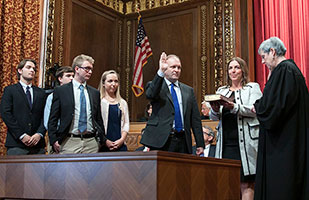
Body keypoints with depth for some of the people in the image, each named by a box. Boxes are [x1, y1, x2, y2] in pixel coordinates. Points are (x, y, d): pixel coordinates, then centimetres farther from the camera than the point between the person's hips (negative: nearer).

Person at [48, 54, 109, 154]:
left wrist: (103, 140, 15)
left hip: (91, 142, 3)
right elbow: (53, 119, 1)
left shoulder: (95, 93, 13)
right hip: (69, 142, -3)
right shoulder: (60, 91, 2)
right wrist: (54, 141, -8)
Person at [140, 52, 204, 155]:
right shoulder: (155, 85, 5)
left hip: (182, 141, 4)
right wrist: (160, 72, -31)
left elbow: (195, 119, 13)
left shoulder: (188, 90, 15)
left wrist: (200, 144, 8)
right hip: (161, 141, -3)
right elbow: (150, 94, -21)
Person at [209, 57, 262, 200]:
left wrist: (234, 107, -22)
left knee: (246, 184, -6)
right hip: (225, 142, 4)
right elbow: (213, 117, 16)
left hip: (245, 141, -4)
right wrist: (215, 110, -7)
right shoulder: (221, 91, 21)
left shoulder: (253, 87, 8)